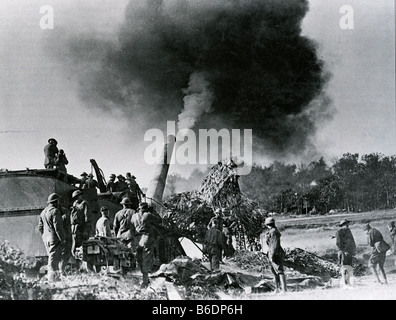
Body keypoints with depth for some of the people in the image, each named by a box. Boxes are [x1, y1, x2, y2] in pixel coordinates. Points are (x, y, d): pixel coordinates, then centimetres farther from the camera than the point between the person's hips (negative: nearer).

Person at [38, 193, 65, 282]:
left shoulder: (43, 212, 13)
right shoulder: (55, 211, -14)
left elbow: (40, 227, 16)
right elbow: (58, 227, -18)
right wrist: (62, 239, -13)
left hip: (46, 239, 8)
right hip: (54, 238, -8)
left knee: (51, 257, 16)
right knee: (54, 258, -5)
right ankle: (53, 277, -6)